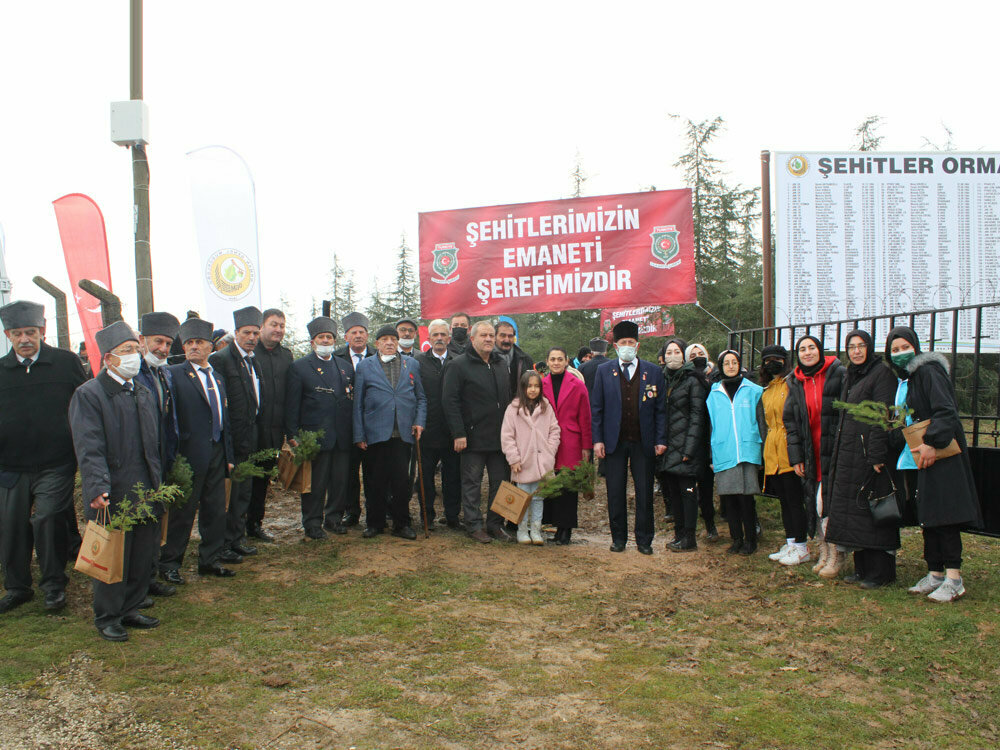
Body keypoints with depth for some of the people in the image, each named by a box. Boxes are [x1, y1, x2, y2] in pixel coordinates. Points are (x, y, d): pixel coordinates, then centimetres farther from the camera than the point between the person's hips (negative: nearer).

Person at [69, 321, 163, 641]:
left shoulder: (144, 393, 13)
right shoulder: (88, 395, -9)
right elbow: (89, 448, -16)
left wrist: (160, 484, 17)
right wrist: (98, 489, -25)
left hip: (146, 494, 6)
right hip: (113, 497, -6)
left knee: (142, 557, 13)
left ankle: (130, 609, 29)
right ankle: (107, 618, 21)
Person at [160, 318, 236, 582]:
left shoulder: (217, 377, 16)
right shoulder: (174, 374, -5)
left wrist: (228, 455, 15)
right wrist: (175, 457, -18)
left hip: (217, 454, 6)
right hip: (190, 454, -6)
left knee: (215, 510, 11)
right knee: (182, 512, 3)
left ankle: (210, 560, 24)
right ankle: (169, 563, 16)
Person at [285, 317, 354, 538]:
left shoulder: (346, 366, 14)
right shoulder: (299, 367, 1)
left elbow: (353, 401, 14)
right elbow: (291, 405, -2)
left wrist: (355, 433, 6)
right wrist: (292, 435, -8)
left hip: (343, 436, 4)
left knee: (341, 480, 8)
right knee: (315, 482, 2)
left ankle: (334, 517, 25)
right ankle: (312, 523, 15)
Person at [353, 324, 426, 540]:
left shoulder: (411, 365, 14)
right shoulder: (365, 367, 9)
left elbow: (421, 397, 17)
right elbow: (358, 404, 7)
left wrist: (419, 421, 1)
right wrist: (359, 435, 2)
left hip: (403, 433, 1)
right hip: (376, 433, -1)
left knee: (402, 479, 0)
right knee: (377, 480, 4)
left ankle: (401, 524, 12)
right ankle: (375, 522, 19)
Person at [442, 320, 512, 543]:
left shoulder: (501, 365, 13)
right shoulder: (459, 365, -5)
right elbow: (450, 401, -10)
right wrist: (458, 433, -16)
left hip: (500, 437, 6)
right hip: (473, 438, -5)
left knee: (501, 481, 9)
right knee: (472, 483, 3)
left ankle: (495, 524, 20)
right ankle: (474, 526, 13)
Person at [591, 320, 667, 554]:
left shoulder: (653, 372, 4)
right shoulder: (604, 371, 4)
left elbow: (660, 409, 4)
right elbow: (596, 408, 4)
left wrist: (661, 439, -3)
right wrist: (597, 439, -4)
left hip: (643, 442, 0)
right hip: (614, 442, 0)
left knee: (644, 493, 5)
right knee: (615, 493, 6)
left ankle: (644, 540, 17)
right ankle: (618, 537, 19)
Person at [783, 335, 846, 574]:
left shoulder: (838, 374, -3)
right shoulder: (795, 383, 12)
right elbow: (790, 421, 13)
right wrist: (795, 456, 6)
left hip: (834, 452, -4)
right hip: (810, 454, 5)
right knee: (815, 503, 6)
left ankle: (837, 555, 6)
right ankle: (824, 552, 17)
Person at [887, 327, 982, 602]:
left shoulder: (929, 371, -11)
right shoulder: (907, 378, 16)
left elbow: (946, 411, -20)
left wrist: (932, 443, -26)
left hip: (943, 452, -9)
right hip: (923, 454, 9)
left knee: (943, 514, -10)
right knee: (928, 515, 9)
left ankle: (954, 579, -7)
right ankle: (935, 573, 15)